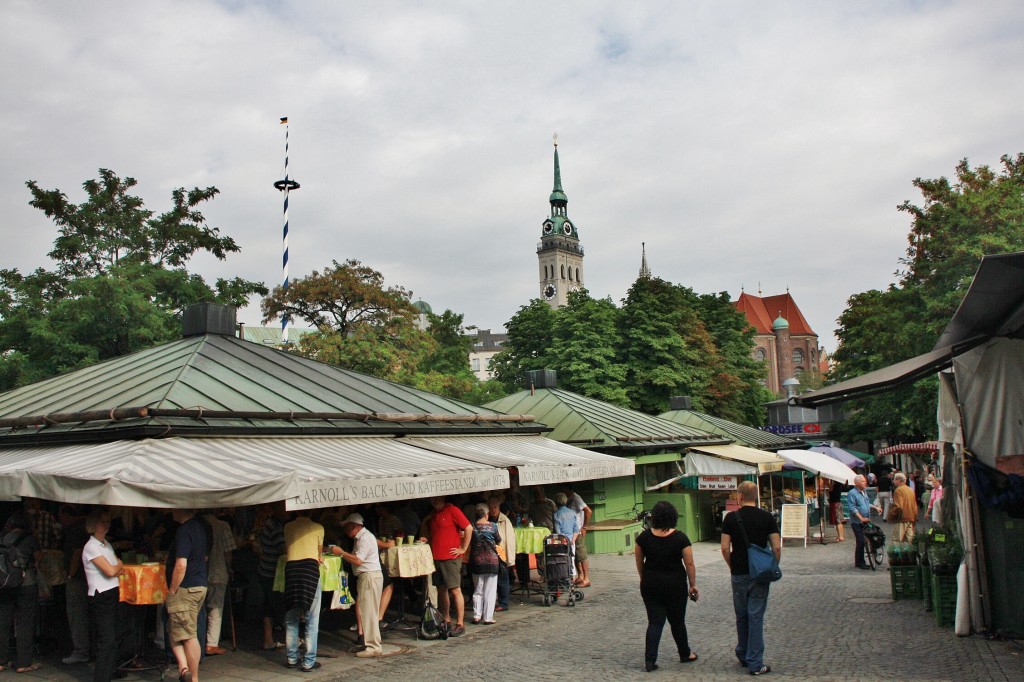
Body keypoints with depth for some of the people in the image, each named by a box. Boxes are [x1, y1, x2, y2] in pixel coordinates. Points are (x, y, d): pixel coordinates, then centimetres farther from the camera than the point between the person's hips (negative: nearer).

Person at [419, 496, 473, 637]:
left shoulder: (452, 510, -8)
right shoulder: (432, 514, 15)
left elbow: (469, 528, -12)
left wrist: (463, 549, -11)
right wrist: (427, 539, 8)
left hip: (451, 557, -8)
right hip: (436, 557, 8)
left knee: (455, 590, -6)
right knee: (441, 589, 12)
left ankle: (460, 624, -1)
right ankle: (446, 621, 21)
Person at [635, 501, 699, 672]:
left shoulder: (644, 536, -5)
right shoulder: (680, 538, -12)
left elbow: (639, 562, 5)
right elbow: (689, 564, -8)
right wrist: (693, 585, 3)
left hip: (650, 585, 2)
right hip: (675, 585, -2)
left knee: (655, 621, 7)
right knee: (677, 621, 15)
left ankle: (650, 660, -1)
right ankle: (685, 654, 33)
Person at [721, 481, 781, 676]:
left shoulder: (731, 518, -5)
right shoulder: (767, 517, -3)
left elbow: (725, 548, -7)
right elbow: (777, 547, -6)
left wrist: (732, 566, 9)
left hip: (739, 574, 0)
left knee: (741, 616, 16)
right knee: (756, 616, 2)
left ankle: (743, 655, 29)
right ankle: (755, 663, 3)